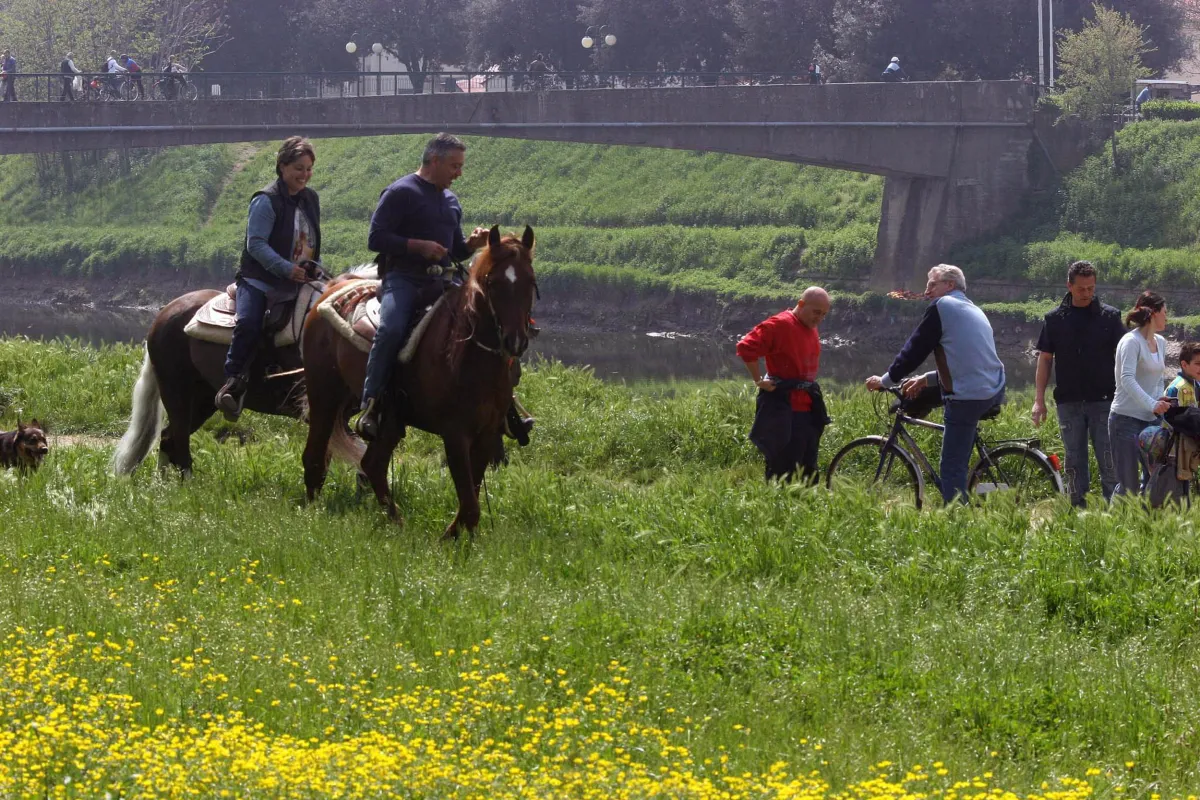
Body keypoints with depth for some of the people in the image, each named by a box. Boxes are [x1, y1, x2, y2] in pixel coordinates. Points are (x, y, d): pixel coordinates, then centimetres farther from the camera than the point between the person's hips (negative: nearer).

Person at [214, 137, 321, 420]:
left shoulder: (311, 200, 13)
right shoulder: (266, 200, -10)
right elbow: (256, 244, -17)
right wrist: (287, 269, -26)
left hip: (298, 284, 7)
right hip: (261, 279, -7)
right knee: (248, 324, -31)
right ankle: (232, 384, -29)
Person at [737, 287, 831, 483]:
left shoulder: (812, 330, 15)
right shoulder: (780, 325, -14)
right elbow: (746, 347, -22)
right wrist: (759, 380, -17)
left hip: (807, 407, 9)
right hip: (783, 408, -9)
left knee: (808, 468, 12)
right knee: (783, 469, -8)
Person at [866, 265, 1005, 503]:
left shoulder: (942, 307, -3)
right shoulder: (974, 311, 23)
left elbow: (914, 349, -1)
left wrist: (885, 381, 11)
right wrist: (926, 379, 31)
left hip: (967, 398, -9)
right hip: (994, 392, 9)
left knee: (952, 468, -5)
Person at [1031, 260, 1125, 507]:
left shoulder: (1109, 316, 2)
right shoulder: (1054, 319, 6)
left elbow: (1121, 356, 1)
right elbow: (1044, 359, 9)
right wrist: (1039, 400, 3)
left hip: (1103, 400, -2)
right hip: (1069, 401, 2)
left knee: (1109, 460, -3)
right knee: (1074, 462, 6)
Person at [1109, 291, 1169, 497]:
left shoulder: (1161, 343, 13)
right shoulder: (1131, 341, -12)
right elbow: (1127, 379, -25)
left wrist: (1160, 401, 5)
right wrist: (1152, 404, -34)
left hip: (1149, 419, 8)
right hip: (1126, 419, -8)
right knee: (1128, 486, -9)